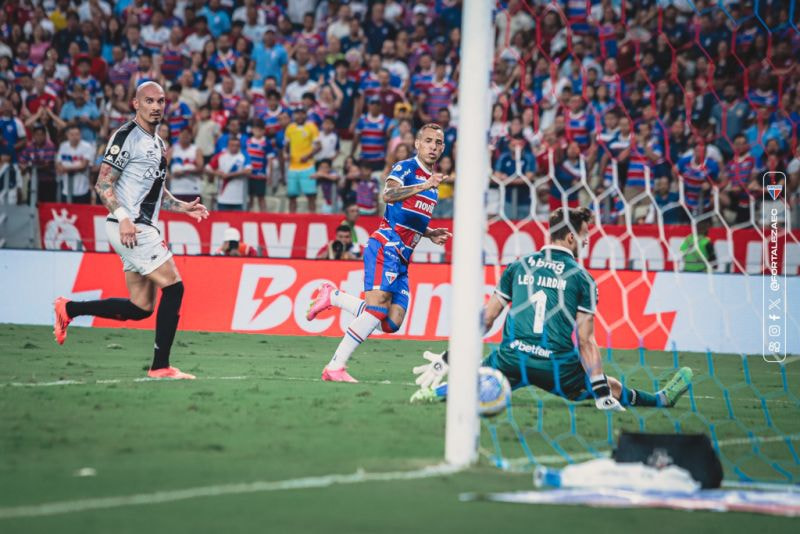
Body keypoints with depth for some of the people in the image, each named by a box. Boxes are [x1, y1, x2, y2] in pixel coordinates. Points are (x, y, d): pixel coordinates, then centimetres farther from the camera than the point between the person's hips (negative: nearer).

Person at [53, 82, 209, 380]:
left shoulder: (158, 143, 19)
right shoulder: (126, 137, -9)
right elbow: (103, 185, -13)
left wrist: (184, 207, 15)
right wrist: (123, 218, -24)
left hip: (143, 230, 9)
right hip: (129, 228, -9)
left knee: (140, 309, 7)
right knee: (174, 288, -12)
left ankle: (69, 309, 18)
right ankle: (160, 366, -6)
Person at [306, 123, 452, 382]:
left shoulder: (432, 180, 22)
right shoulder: (405, 167, -4)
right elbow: (389, 194, -25)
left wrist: (430, 233, 17)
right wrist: (423, 186, -36)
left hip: (402, 257, 8)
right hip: (386, 246, -8)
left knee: (392, 322, -2)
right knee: (377, 307, -21)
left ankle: (332, 296, 14)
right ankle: (335, 367, -18)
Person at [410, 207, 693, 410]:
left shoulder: (518, 266, 11)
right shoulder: (582, 278, 2)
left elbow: (486, 318, 10)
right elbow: (585, 341, -2)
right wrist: (603, 394, -1)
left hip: (511, 360, 2)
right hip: (557, 367, -1)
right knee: (611, 388, 21)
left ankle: (438, 391, -11)